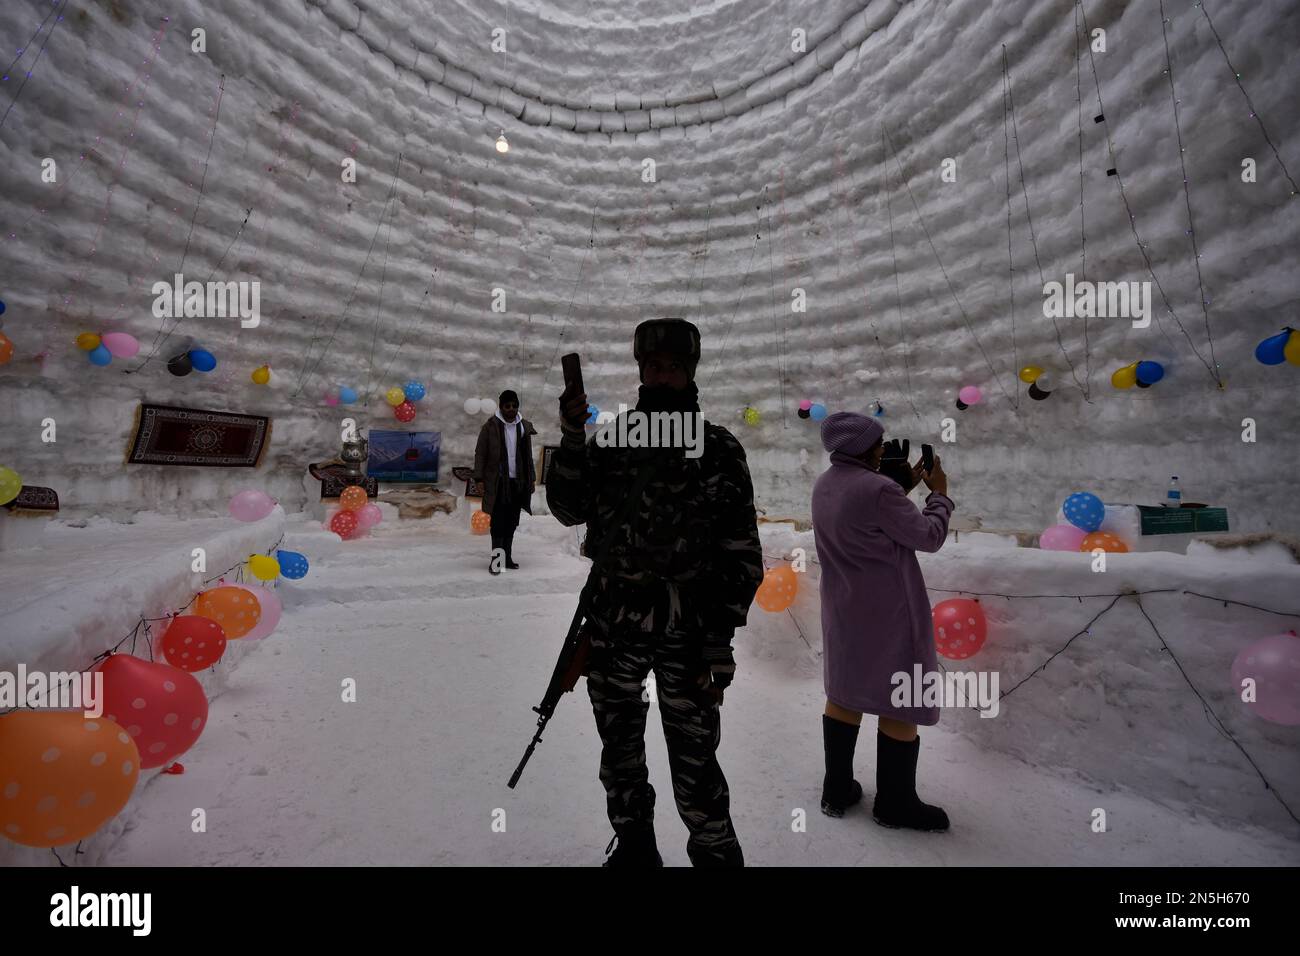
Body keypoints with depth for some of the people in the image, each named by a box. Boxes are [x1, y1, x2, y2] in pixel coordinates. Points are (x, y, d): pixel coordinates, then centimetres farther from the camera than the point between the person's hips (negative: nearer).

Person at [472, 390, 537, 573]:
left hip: (518, 482, 4)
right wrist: (479, 479, -9)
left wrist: (532, 479, 12)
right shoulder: (491, 426, -4)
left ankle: (507, 556, 19)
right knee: (498, 520, -5)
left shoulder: (524, 426, 9)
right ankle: (496, 557, -1)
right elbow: (480, 453, -3)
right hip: (498, 482, -4)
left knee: (512, 522, 10)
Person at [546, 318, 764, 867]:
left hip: (687, 628, -3)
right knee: (619, 746, 18)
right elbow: (569, 511, -1)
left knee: (694, 760, -1)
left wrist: (720, 637, -9)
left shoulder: (720, 448, -4)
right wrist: (572, 439, -13)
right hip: (613, 621, 4)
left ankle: (716, 851, 26)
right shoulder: (613, 440, 5)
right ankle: (634, 846, 41)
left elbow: (742, 551, -5)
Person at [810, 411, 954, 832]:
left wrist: (902, 487, 10)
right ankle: (896, 804, 23)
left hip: (843, 610, 8)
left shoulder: (823, 485, 2)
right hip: (886, 612, -8)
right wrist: (939, 493, 2)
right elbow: (928, 537, -12)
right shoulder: (878, 489, -24)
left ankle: (836, 790, 29)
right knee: (899, 703, 8)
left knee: (844, 694, 18)